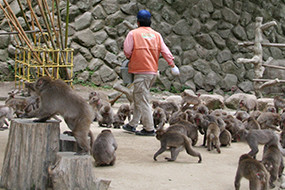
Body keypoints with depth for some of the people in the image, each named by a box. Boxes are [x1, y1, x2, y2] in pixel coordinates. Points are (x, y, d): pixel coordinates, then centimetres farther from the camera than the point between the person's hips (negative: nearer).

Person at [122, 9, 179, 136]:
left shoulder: (133, 33, -4)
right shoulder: (156, 35, 10)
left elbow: (127, 51, -5)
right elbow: (165, 51, 7)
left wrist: (130, 58, 15)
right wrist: (172, 65, 14)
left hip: (141, 72, -6)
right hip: (153, 71, 7)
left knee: (142, 100, -4)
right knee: (137, 97, 16)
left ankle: (149, 129, -6)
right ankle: (132, 125, 21)